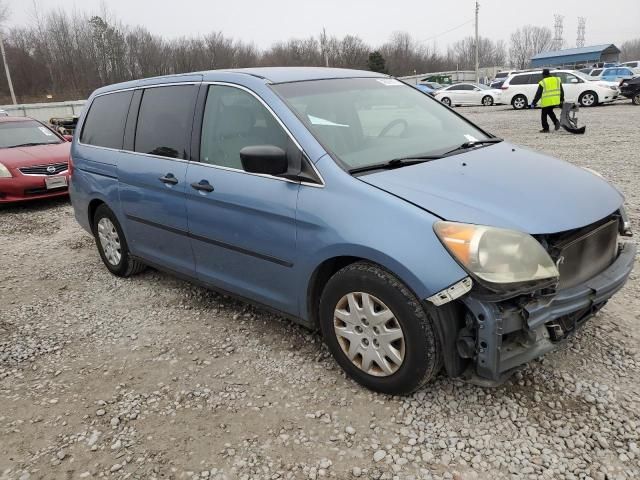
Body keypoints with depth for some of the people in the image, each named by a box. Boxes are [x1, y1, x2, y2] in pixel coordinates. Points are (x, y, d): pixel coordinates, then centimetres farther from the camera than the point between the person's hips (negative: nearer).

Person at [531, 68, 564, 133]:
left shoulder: (543, 82, -7)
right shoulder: (557, 79, 9)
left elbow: (538, 94, -7)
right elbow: (561, 91, 15)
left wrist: (533, 103, 0)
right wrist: (562, 99, 25)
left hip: (546, 102, -6)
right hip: (555, 101, 6)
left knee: (544, 115, 7)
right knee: (550, 111, 26)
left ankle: (546, 129, 7)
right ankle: (556, 122, 6)